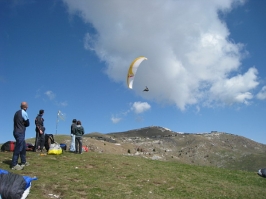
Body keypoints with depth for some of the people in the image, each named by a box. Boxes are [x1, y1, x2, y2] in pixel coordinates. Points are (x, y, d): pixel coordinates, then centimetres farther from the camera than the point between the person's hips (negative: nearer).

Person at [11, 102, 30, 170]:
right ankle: (14, 165, -5)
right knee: (18, 148, -7)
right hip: (20, 133, -9)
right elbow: (27, 124, -4)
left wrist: (22, 125, 5)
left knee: (23, 147, 17)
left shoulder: (17, 112, 13)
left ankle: (23, 162, 25)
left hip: (17, 132, 9)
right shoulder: (24, 113, -12)